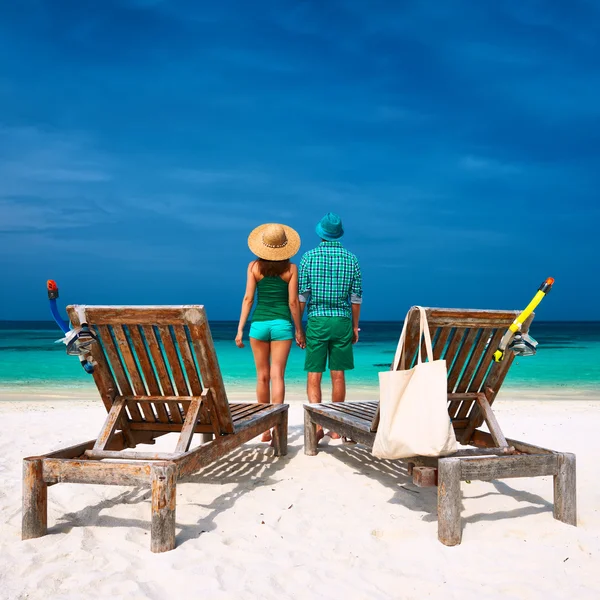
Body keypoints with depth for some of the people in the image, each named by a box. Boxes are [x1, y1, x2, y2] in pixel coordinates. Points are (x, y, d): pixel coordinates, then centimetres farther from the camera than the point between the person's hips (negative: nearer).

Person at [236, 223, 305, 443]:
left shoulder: (254, 266, 0)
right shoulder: (290, 268, -2)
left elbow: (248, 299, -3)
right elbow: (293, 302, -3)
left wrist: (240, 329, 1)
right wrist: (299, 330, 5)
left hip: (259, 323, 1)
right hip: (282, 324, -1)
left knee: (262, 376, 10)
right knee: (277, 376, -2)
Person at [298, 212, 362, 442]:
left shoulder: (309, 257, -3)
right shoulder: (351, 259, 3)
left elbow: (301, 295, -4)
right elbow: (356, 296, 4)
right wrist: (355, 327, 14)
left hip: (317, 320, -2)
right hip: (342, 321, 2)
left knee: (314, 375, 2)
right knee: (338, 375, 8)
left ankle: (317, 424, -12)